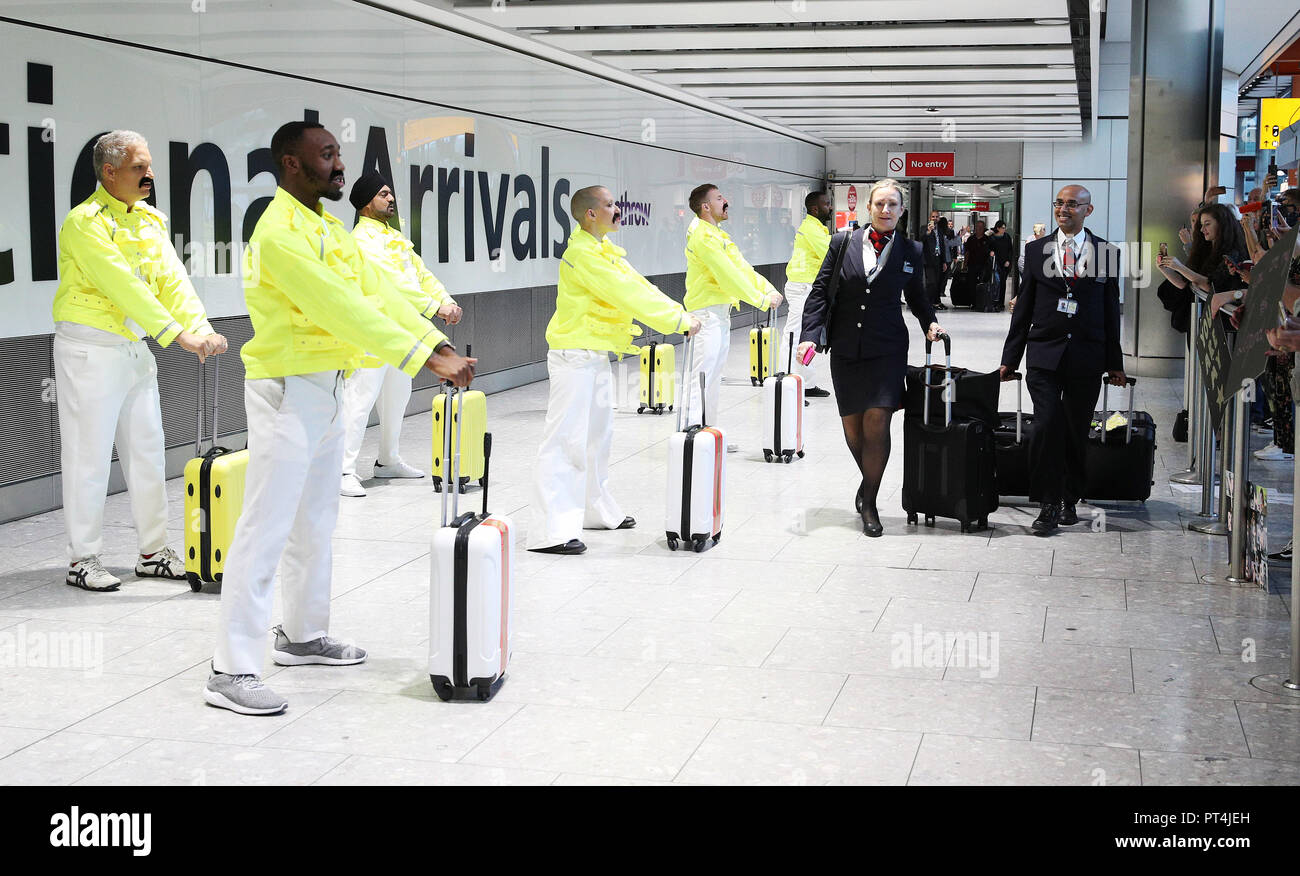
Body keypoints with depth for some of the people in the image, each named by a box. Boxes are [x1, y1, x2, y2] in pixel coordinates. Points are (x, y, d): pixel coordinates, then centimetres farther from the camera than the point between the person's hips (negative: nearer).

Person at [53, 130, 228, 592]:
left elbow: (172, 278, 2)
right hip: (90, 350, -7)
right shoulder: (85, 222, -14)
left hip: (135, 349, 8)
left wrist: (201, 329, -14)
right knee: (89, 458, -2)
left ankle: (154, 552, 20)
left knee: (147, 453, 11)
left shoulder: (150, 221, 11)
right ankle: (82, 559, 9)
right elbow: (123, 286, -23)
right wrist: (177, 334, -27)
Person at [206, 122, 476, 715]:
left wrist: (442, 346, -7)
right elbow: (345, 310, -27)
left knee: (315, 521, 19)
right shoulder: (280, 235, -20)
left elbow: (378, 293, 5)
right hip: (287, 392, -10)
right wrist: (427, 359, -28)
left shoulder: (328, 229, 12)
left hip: (326, 388, 10)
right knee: (265, 529, -9)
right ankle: (231, 672, -5)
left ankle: (303, 634, 34)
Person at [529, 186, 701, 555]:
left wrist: (679, 313, -3)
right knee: (565, 439, -12)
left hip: (596, 355, 11)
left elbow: (639, 285, 9)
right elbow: (627, 295, -23)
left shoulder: (603, 250, 13)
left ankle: (596, 510, 33)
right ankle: (549, 532, -13)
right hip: (574, 355, -11)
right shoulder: (583, 254, -19)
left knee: (597, 435, 20)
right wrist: (678, 323, -21)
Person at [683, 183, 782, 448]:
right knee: (701, 374, -11)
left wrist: (769, 290, 1)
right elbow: (729, 276, -21)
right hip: (706, 311, -11)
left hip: (721, 311, 11)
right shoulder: (703, 235, -16)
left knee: (714, 374, 14)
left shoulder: (717, 234, 17)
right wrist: (761, 300, -17)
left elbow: (741, 266, 12)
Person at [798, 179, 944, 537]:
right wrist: (810, 335, -9)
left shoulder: (911, 252, 3)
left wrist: (930, 323, -1)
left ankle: (869, 501, 3)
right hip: (845, 349, 2)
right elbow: (820, 291, 1)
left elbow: (917, 298, 17)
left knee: (876, 424, -11)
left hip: (886, 350, -1)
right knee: (852, 426, 7)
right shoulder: (843, 243, 2)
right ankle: (869, 479, 34)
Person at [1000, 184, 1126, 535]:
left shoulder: (1107, 253, 5)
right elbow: (1023, 308, 8)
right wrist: (1010, 358, 6)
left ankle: (1069, 500, 22)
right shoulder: (1036, 250, 6)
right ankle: (1049, 504, -3)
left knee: (1077, 433, 7)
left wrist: (1114, 363, 7)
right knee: (1047, 425, -12)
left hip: (1087, 358, 1)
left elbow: (1111, 311, 7)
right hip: (1044, 354, 0)